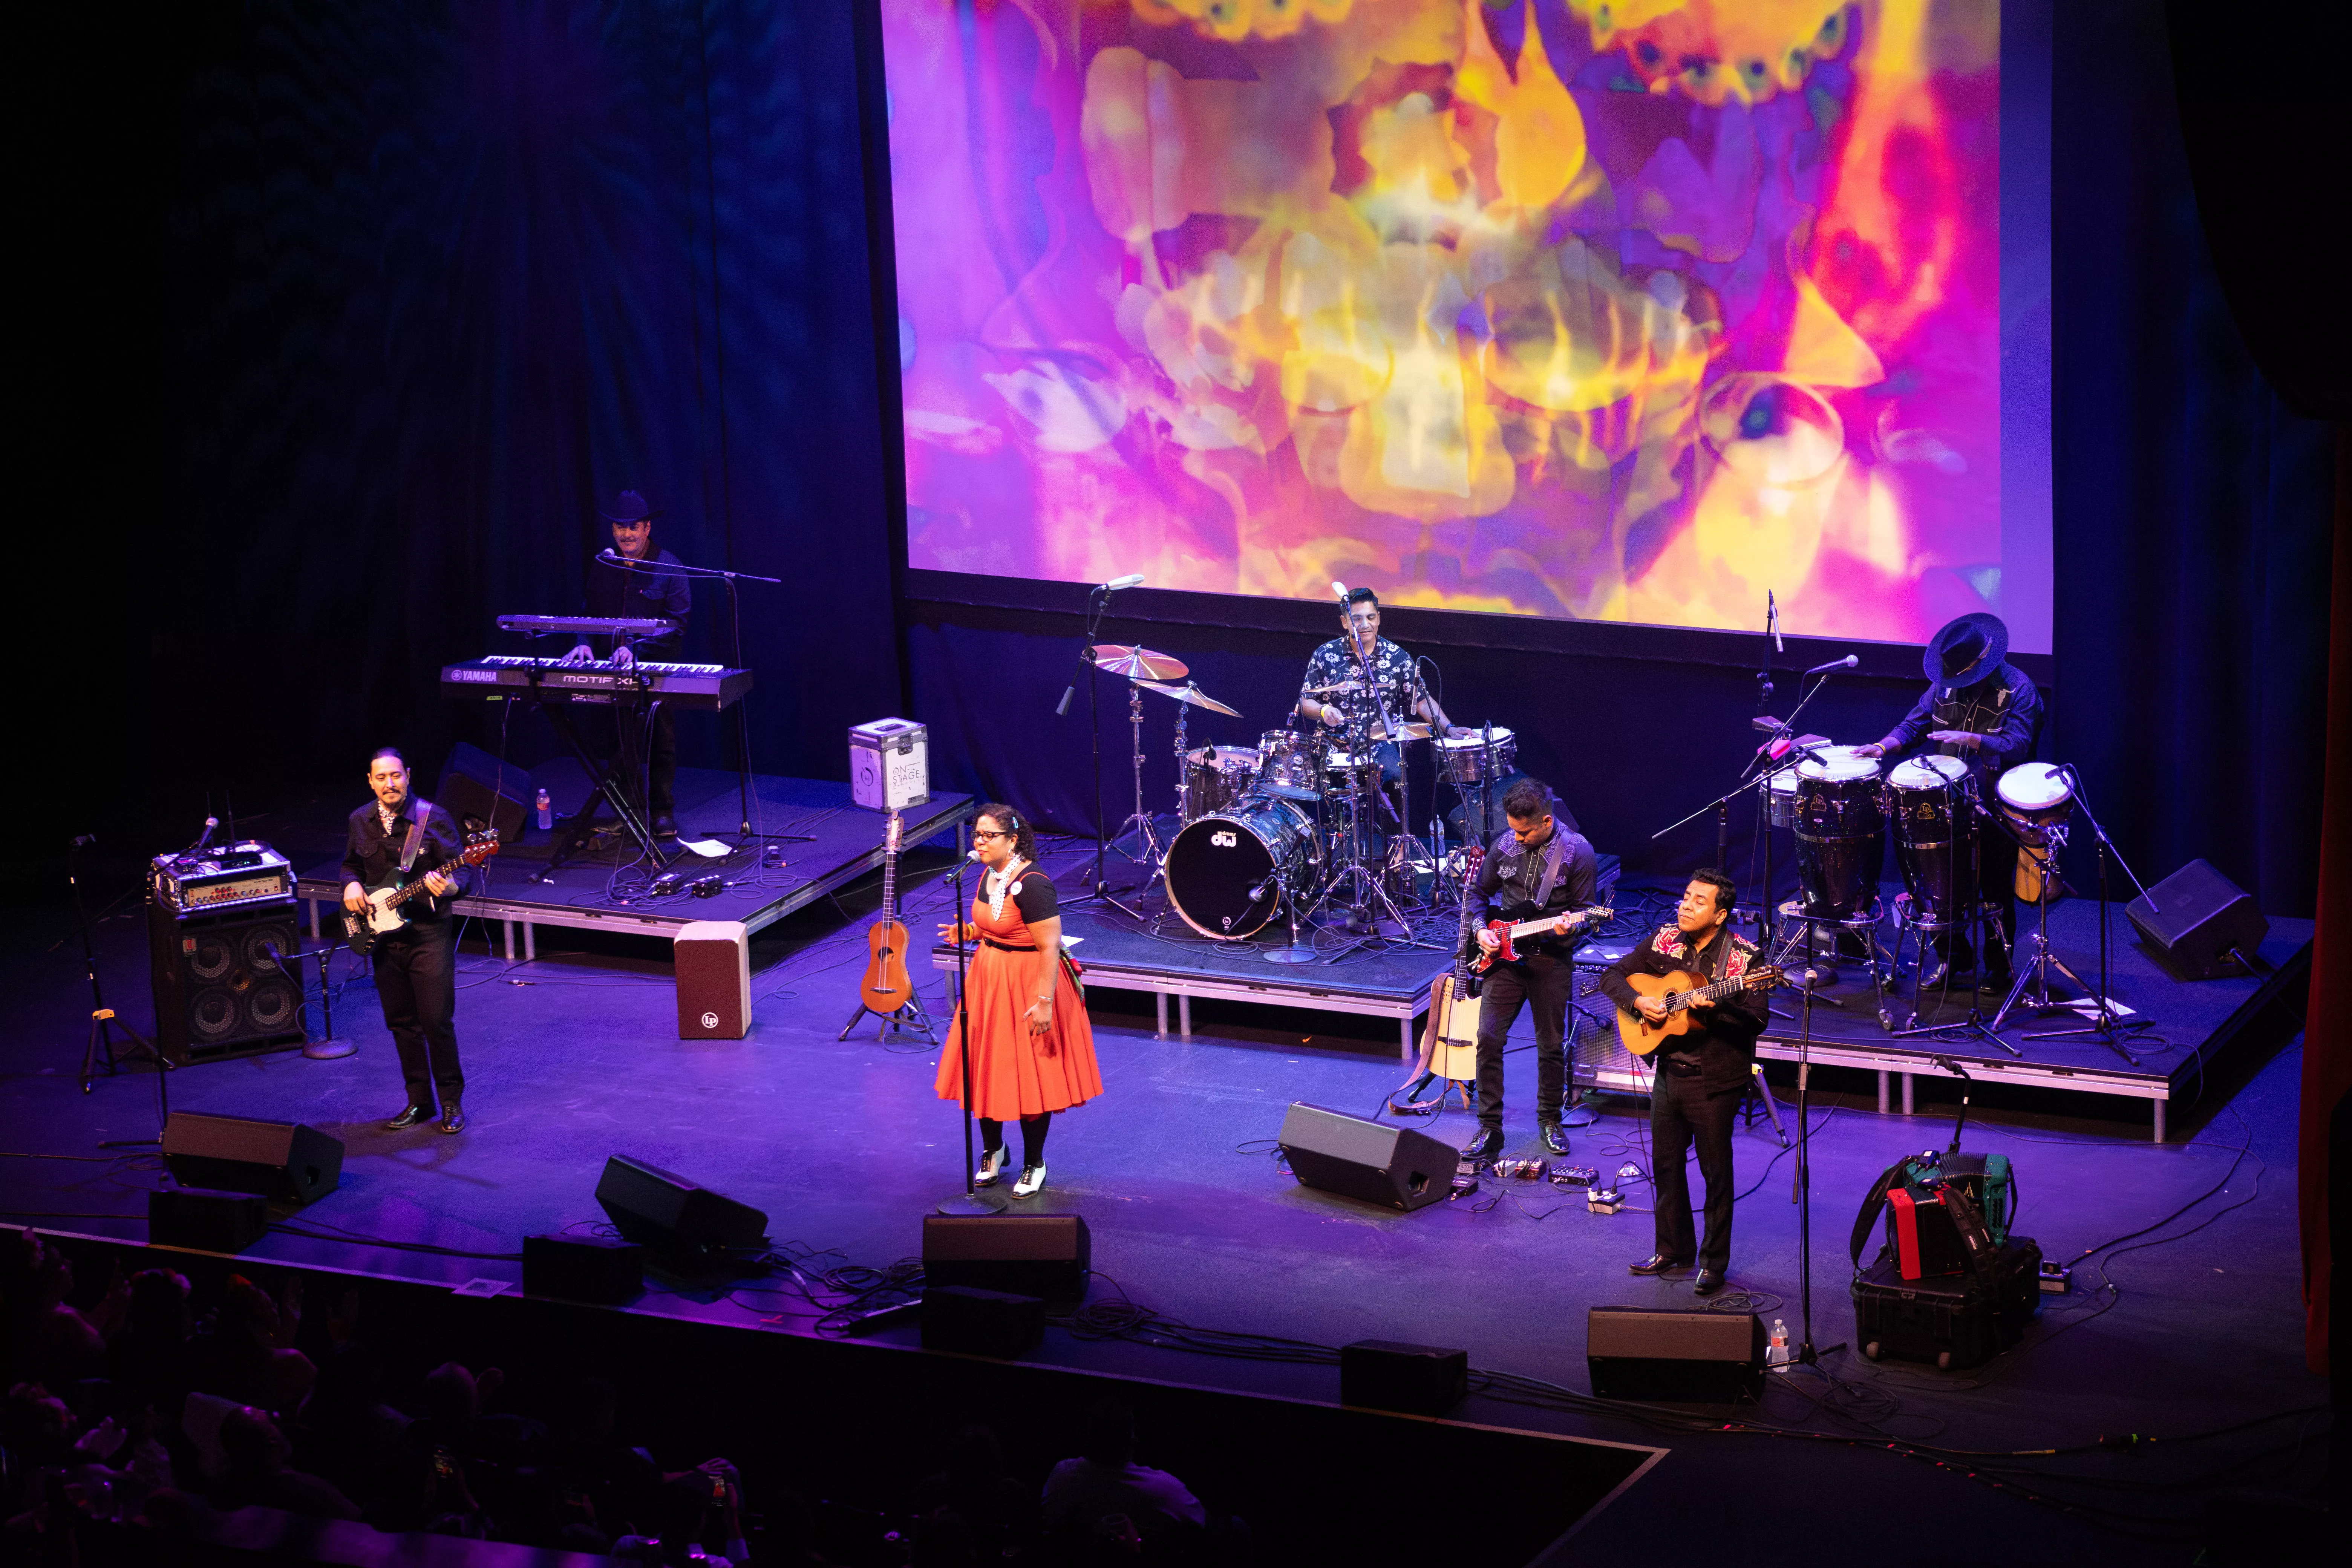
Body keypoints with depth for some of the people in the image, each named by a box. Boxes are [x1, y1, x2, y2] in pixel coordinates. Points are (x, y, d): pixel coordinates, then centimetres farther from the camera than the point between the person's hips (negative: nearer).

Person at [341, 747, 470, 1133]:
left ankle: (452, 1102, 8)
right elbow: (351, 864, 22)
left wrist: (445, 886, -30)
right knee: (401, 1022, 10)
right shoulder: (360, 822, 6)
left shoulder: (433, 818, -8)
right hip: (383, 935, 5)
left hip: (428, 934, -5)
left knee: (437, 1021, -5)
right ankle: (419, 1101, 21)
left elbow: (459, 873, -8)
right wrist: (351, 884, 1)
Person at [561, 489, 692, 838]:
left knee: (662, 740, 1)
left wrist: (637, 648, -24)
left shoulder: (668, 568, -9)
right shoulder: (602, 566, 7)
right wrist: (586, 644, -8)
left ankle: (663, 812, 10)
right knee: (623, 742, 8)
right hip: (615, 666, 4)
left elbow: (677, 624, -13)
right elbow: (591, 612, 12)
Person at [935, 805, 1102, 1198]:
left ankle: (1034, 1165, 18)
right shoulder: (990, 874, 4)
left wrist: (1044, 1001, -28)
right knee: (987, 1072, 15)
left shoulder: (1031, 884, -23)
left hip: (1027, 984, -8)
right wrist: (969, 932, 3)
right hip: (989, 978, 8)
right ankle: (992, 1150, 35)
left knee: (1028, 1076, 2)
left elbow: (1049, 947, -25)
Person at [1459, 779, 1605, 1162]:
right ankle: (1489, 1128, 0)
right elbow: (1481, 893, 15)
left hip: (1552, 959, -2)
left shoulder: (1577, 851, -9)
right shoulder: (1504, 844, 1)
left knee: (1551, 1045, 6)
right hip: (1504, 955, 2)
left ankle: (1549, 1119, 26)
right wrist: (1481, 930, -1)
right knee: (1488, 1037, -7)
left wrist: (1569, 926, -24)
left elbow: (1587, 908, -3)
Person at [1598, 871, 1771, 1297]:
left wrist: (1714, 1009, -32)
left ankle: (1714, 1262, 15)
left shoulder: (1743, 957, -13)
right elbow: (1613, 975, 8)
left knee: (1716, 1171, 3)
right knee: (1666, 1163, 15)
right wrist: (1638, 1001, -10)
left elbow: (1756, 1022, -18)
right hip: (1669, 1072, 6)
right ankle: (1673, 1251, 30)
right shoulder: (1665, 941, 2)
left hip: (1715, 1082, -6)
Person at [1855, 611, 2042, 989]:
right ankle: (1953, 956, 23)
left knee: (1996, 888, 3)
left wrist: (1971, 739, -33)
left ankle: (1999, 967, 19)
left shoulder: (2017, 690, -12)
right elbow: (1915, 723, 8)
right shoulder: (1945, 685, 5)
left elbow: (2017, 746, -20)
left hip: (1995, 806, -5)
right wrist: (1885, 746, -11)